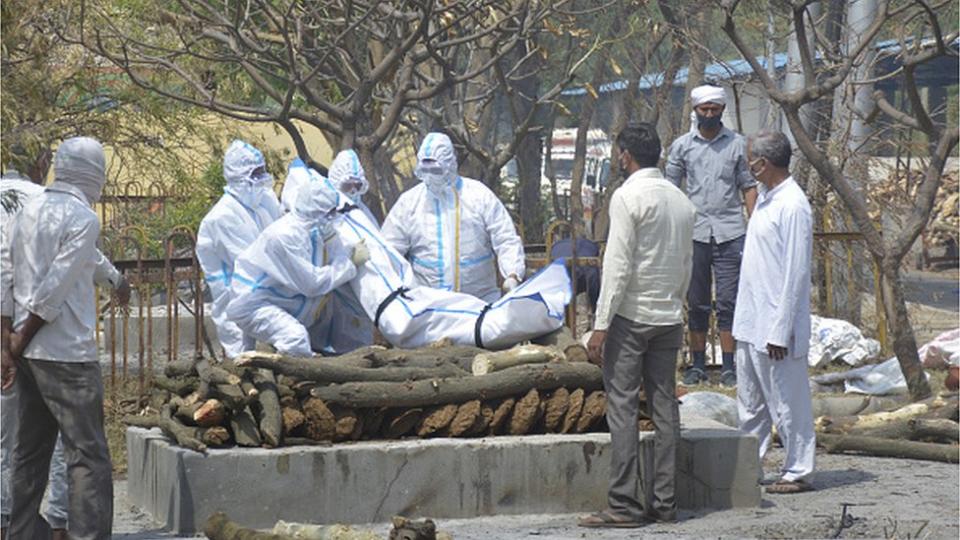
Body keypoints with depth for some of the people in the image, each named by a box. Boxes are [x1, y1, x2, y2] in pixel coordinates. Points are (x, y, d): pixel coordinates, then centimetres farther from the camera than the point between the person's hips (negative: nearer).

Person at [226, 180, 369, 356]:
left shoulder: (317, 230, 2)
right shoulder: (286, 236, -26)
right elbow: (313, 284, -25)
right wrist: (351, 262, -18)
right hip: (254, 306, -10)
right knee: (296, 339, -30)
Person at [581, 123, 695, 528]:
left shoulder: (628, 197, -11)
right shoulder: (681, 201, 11)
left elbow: (617, 266, -15)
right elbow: (686, 265, 14)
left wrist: (601, 325, -14)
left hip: (631, 315, -7)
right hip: (669, 319, 7)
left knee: (622, 408, -5)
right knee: (664, 408, 8)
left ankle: (624, 505, -8)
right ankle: (663, 502, 9)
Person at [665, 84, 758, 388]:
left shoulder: (736, 144, 6)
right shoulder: (682, 146, 8)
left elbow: (748, 186, 8)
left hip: (730, 232, -1)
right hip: (694, 233, 1)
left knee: (728, 302, -3)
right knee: (696, 303, 5)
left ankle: (729, 367, 1)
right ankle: (697, 365, 13)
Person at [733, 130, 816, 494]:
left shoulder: (793, 206, -18)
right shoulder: (765, 198, 12)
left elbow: (796, 273, -19)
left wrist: (780, 331, -20)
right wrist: (745, 319, 17)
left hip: (775, 326, -9)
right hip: (750, 323, 9)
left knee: (787, 403, 1)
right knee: (750, 403, 16)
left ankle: (798, 472, 9)